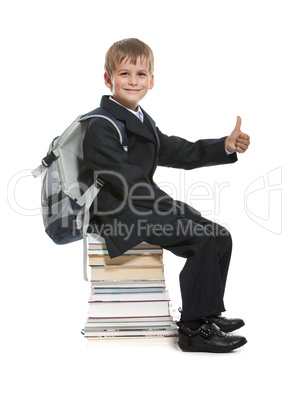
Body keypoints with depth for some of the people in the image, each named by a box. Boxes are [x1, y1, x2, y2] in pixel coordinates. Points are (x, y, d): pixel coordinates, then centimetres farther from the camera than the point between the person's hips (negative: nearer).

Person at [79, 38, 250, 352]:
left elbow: (181, 153, 16)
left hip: (141, 209, 10)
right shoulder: (102, 126, -12)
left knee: (219, 236, 4)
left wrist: (227, 146, 0)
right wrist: (182, 211, -20)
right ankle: (192, 329, -11)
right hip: (117, 216, -9)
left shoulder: (143, 123, 18)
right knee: (204, 239, -20)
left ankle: (208, 314, 17)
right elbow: (129, 185, -20)